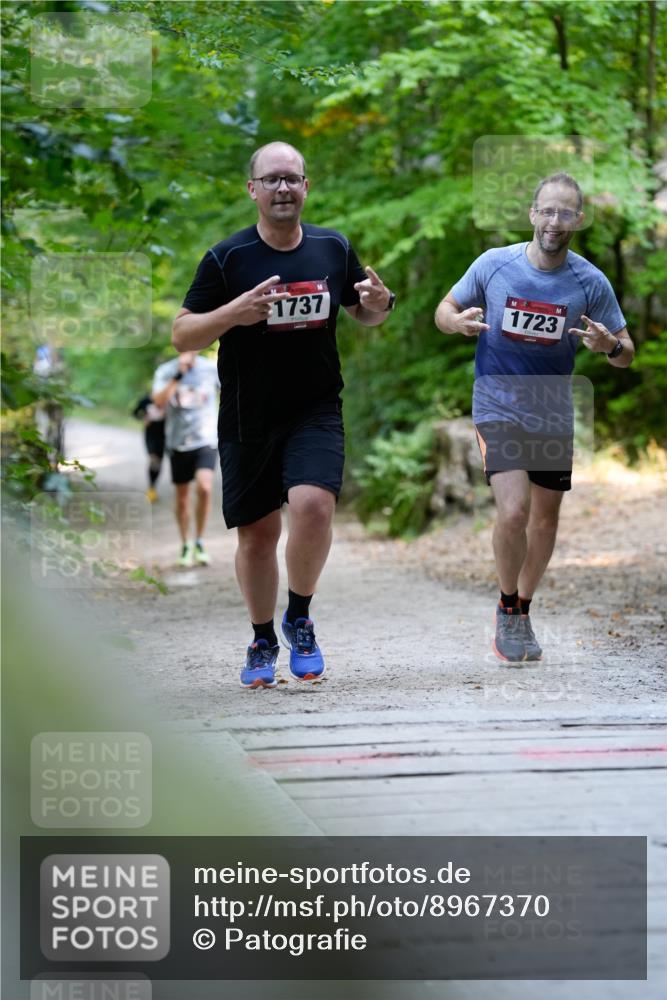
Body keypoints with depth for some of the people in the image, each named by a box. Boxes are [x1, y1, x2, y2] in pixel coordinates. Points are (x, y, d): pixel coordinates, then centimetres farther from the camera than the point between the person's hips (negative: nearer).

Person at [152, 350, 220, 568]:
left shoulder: (211, 368, 0)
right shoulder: (166, 371, -2)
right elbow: (159, 401, -17)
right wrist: (178, 376, -24)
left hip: (206, 440, -1)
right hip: (178, 442, 1)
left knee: (204, 488, -21)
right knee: (182, 496, 9)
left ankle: (199, 542, -4)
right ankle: (185, 545, 26)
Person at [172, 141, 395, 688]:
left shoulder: (334, 248, 3)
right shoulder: (227, 258, -6)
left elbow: (363, 314, 18)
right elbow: (181, 336, -6)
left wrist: (379, 303, -7)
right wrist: (235, 311, -23)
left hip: (316, 411, 1)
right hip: (248, 418, 0)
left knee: (313, 505, -22)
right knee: (258, 533, 6)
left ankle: (300, 618, 2)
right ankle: (263, 641, 28)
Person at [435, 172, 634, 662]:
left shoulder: (591, 283, -8)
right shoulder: (494, 264, -10)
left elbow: (627, 353, 0)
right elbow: (445, 309, 4)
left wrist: (610, 345, -24)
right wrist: (458, 321, -20)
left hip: (554, 415, 3)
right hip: (499, 410, -3)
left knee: (545, 519, 12)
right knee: (514, 511, -18)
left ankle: (522, 610, 34)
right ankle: (508, 609, 5)